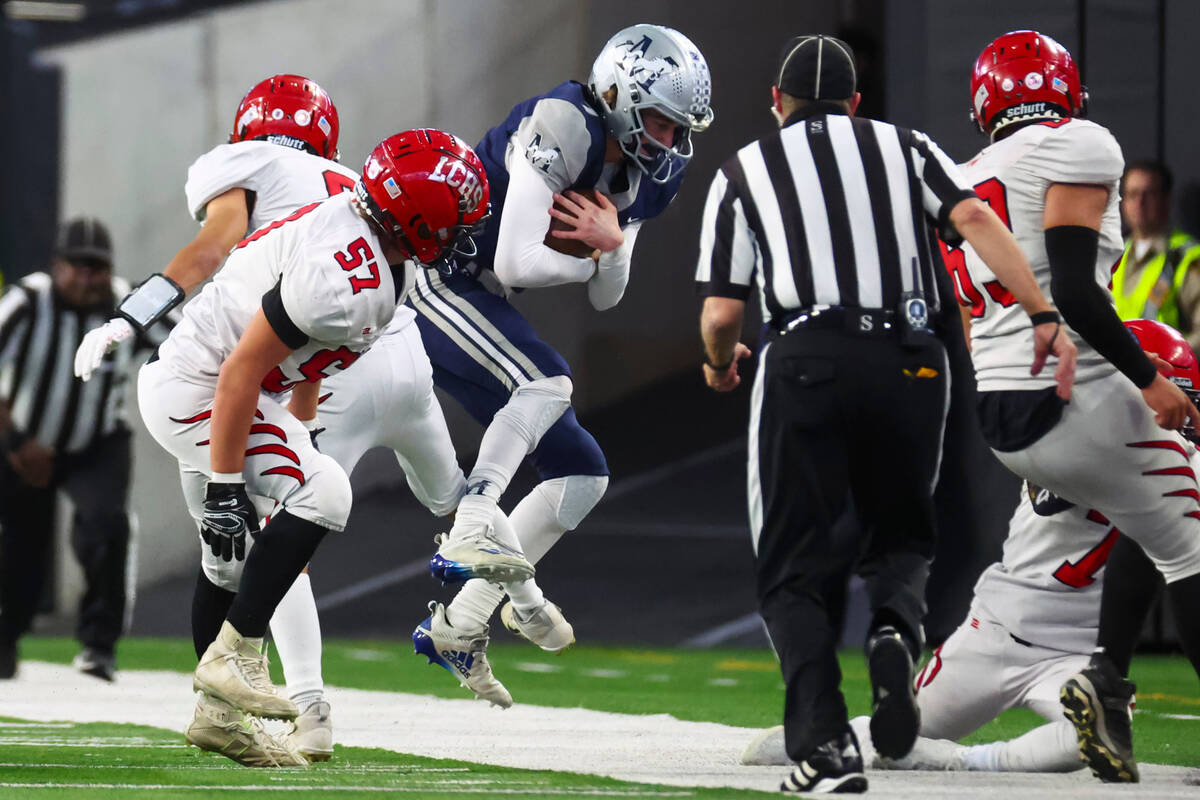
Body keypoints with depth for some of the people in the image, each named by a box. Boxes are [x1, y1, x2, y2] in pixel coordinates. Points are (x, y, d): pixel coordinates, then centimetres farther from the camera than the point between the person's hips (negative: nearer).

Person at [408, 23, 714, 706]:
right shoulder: (562, 130, -22)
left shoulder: (642, 175, 7)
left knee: (582, 474, 6)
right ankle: (470, 537, -33)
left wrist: (613, 245, -11)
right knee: (548, 383, -34)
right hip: (437, 284, -9)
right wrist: (586, 259, -8)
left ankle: (457, 628, 7)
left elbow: (606, 297, 11)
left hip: (484, 309, 9)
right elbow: (518, 264, -27)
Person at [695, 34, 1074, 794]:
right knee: (901, 534, 21)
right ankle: (896, 627, -14)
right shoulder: (903, 146, 20)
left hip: (807, 361, -2)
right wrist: (1044, 318, -3)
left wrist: (720, 363, 31)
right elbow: (976, 220, 1)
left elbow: (721, 313, 9)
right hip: (909, 361, 2)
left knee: (797, 563, 6)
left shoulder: (744, 171, 16)